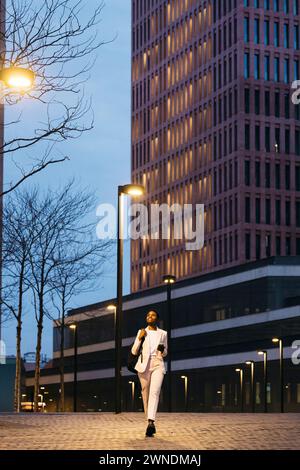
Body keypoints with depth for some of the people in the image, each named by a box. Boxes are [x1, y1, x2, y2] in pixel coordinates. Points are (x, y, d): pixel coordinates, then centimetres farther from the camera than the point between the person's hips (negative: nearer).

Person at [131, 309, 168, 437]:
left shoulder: (163, 333, 14)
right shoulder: (141, 332, 13)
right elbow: (134, 351, 10)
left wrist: (162, 350, -1)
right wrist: (139, 338, -3)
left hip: (158, 364, -1)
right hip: (144, 364, 1)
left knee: (155, 392, -21)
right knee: (145, 394, -1)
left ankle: (151, 422, -35)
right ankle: (150, 424, 6)